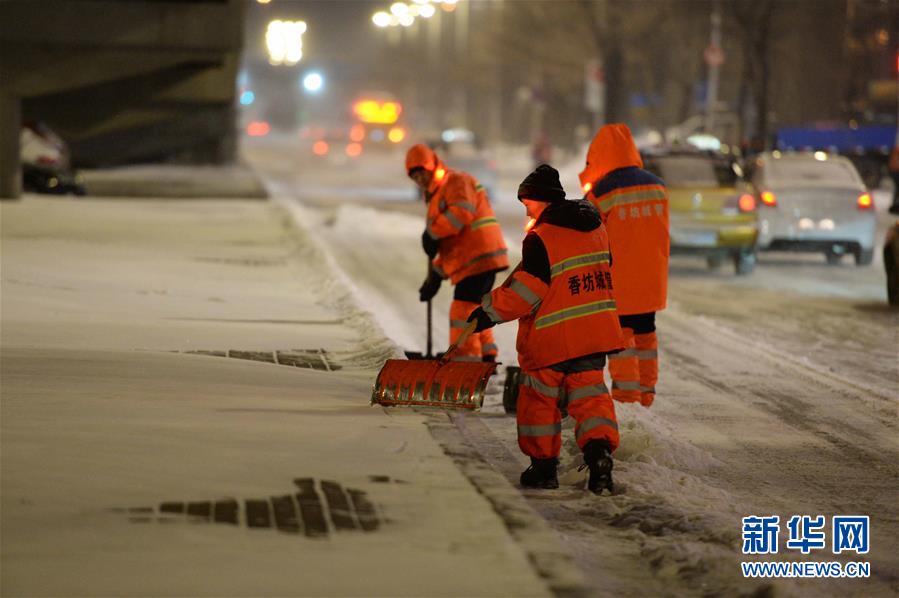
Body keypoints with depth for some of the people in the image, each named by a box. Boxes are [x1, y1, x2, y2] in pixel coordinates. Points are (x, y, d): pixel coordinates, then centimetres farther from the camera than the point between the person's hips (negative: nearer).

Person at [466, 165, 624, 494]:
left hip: (550, 337, -6)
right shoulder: (595, 227, 7)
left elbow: (525, 290, -18)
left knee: (539, 398, 10)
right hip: (593, 332, 6)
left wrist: (492, 310, -8)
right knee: (589, 393, 7)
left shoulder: (541, 238, -16)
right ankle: (599, 451, -16)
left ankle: (543, 464, 15)